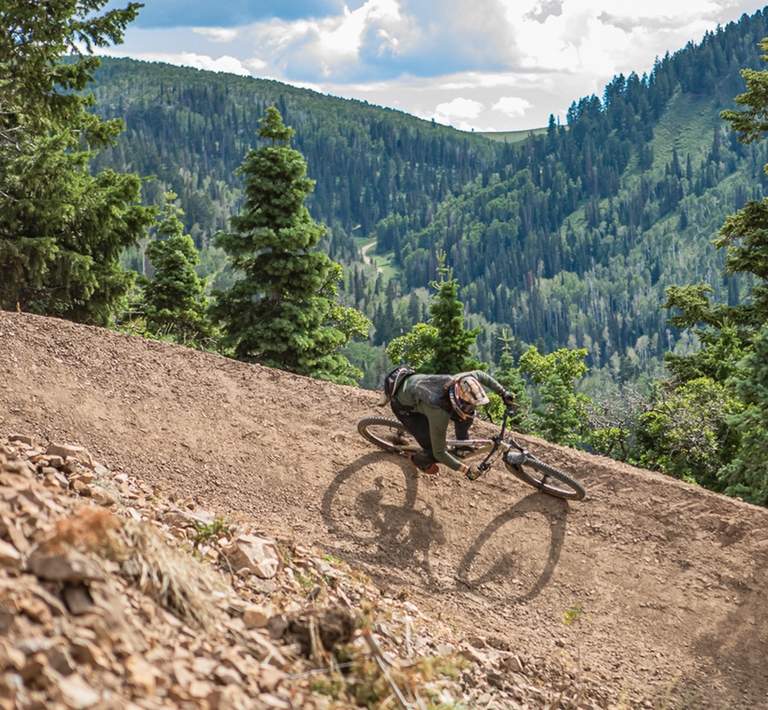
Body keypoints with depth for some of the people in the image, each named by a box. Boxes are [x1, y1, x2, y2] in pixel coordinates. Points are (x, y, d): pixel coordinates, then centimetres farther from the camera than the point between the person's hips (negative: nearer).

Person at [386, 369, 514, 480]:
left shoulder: (459, 382, -27)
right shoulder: (439, 414, -40)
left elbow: (479, 374, -1)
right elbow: (439, 453, -28)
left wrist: (503, 392, -2)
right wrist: (466, 469, -25)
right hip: (404, 406, -6)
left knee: (467, 417, -2)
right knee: (434, 451, -15)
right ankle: (420, 460, 20)